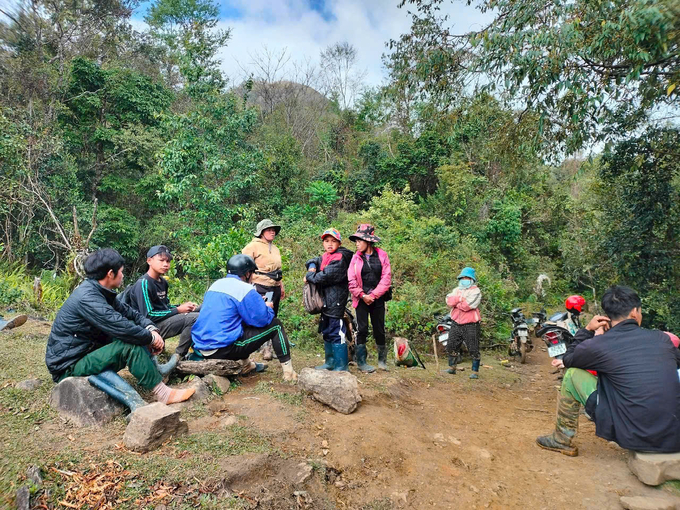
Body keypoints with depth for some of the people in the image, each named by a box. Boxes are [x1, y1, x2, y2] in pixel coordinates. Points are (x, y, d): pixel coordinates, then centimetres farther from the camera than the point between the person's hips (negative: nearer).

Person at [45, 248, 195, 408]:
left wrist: (151, 328, -9)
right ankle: (163, 394, -17)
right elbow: (122, 328, -31)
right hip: (69, 366, -10)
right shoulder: (87, 297, -25)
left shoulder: (101, 293, 5)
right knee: (131, 345, -25)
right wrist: (151, 337, -16)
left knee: (137, 339, -2)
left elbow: (129, 312, 9)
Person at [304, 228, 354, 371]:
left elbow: (326, 275, -22)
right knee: (326, 332, 17)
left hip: (335, 301, -10)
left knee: (337, 333, -8)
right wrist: (312, 267, -2)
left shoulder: (340, 258, -13)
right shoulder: (325, 257, 14)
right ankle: (330, 362, 29)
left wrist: (309, 277, -8)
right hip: (325, 301, 10)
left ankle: (341, 366, -1)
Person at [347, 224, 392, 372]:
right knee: (362, 330, 1)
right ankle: (361, 362, 12)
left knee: (379, 329, 8)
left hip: (377, 299, 0)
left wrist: (373, 295, -10)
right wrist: (362, 295, -12)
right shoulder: (356, 258, 2)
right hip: (361, 299, 0)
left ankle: (382, 360, 27)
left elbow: (386, 278, -5)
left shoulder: (382, 255, 0)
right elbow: (351, 281, -2)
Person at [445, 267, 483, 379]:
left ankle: (475, 372, 12)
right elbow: (449, 300, -7)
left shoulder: (475, 291, -6)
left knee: (473, 350, -1)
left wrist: (456, 302, -6)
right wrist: (460, 298, -18)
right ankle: (452, 368, 29)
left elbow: (467, 306, -20)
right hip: (456, 323, 6)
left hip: (471, 325, -6)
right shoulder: (456, 290, 13)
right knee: (451, 347, 12)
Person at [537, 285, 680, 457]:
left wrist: (587, 330, 14)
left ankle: (562, 440, 20)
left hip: (631, 436, -4)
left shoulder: (599, 345, -9)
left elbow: (567, 360, 10)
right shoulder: (662, 338, 1)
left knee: (572, 375, 7)